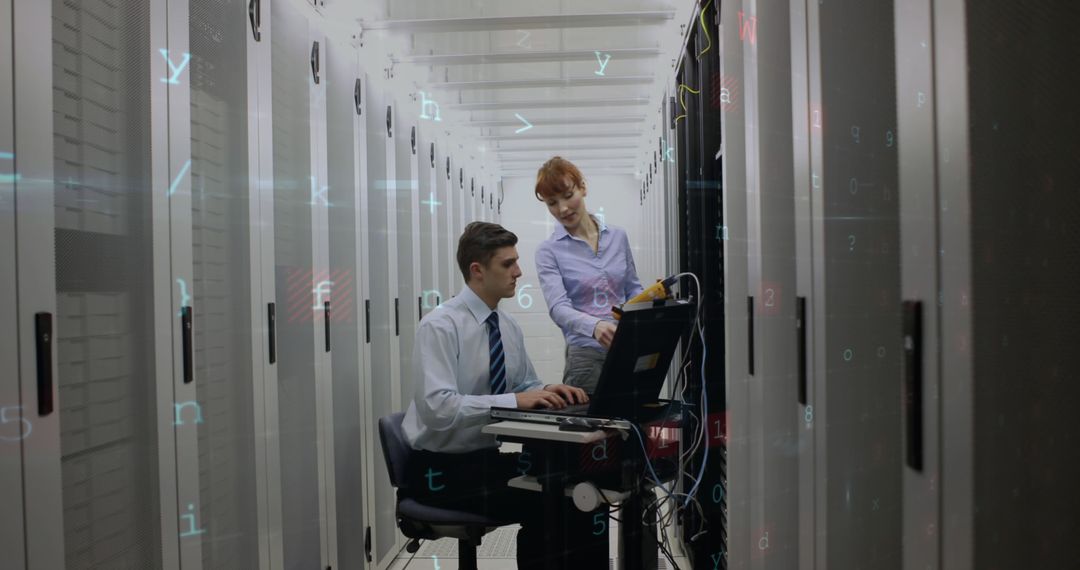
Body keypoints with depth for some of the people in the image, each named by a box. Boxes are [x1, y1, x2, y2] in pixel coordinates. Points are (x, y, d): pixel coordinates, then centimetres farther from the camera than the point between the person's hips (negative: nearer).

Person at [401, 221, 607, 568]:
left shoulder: (510, 328, 6)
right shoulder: (439, 327, -16)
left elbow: (526, 388, 15)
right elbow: (439, 408, -27)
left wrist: (547, 394, -8)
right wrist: (515, 401, -30)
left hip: (489, 457, 7)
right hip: (442, 469, -7)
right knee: (542, 505, -27)